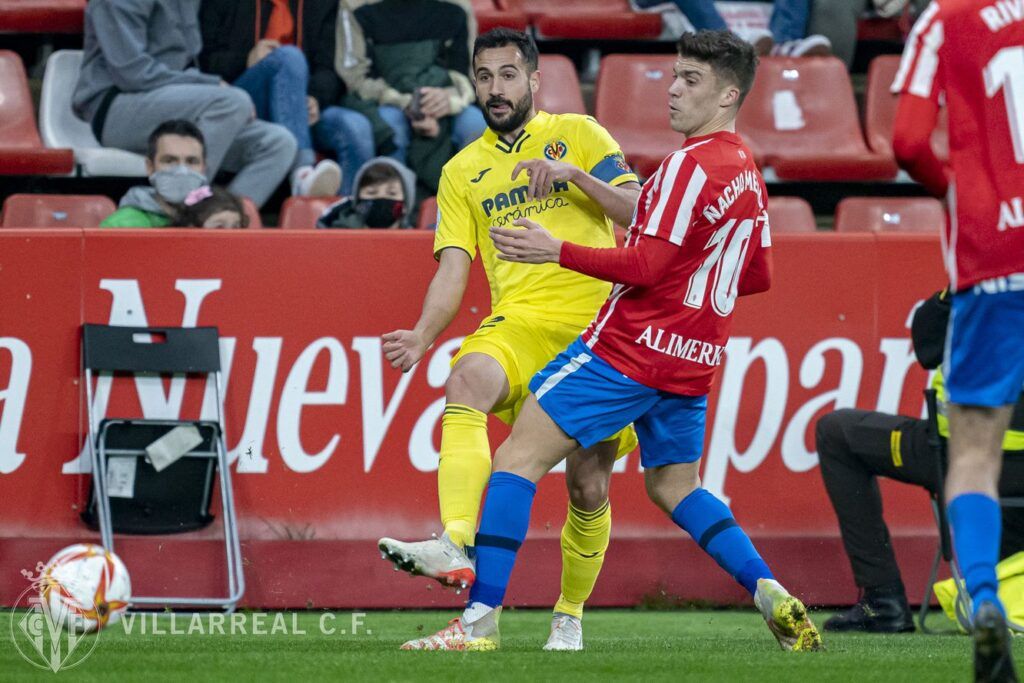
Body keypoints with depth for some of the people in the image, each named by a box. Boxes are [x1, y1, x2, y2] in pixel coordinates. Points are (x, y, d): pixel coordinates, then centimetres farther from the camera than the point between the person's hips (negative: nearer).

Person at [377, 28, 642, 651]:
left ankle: (570, 617, 23)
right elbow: (452, 271, 9)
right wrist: (422, 338, -7)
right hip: (519, 320, 1)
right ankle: (456, 546, -48)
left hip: (595, 327, -1)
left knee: (589, 486, 0)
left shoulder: (577, 133, 10)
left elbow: (637, 210, 0)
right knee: (468, 378, -34)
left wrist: (572, 173, -15)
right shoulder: (463, 170, 16)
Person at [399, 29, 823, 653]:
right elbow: (758, 277, 20)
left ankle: (481, 618, -13)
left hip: (630, 345, -9)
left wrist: (556, 251, -16)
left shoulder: (691, 166, -15)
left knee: (517, 460, -7)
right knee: (675, 486, 22)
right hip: (694, 359, 9)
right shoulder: (748, 174, 12)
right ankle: (774, 597, 7)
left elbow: (646, 266, -19)